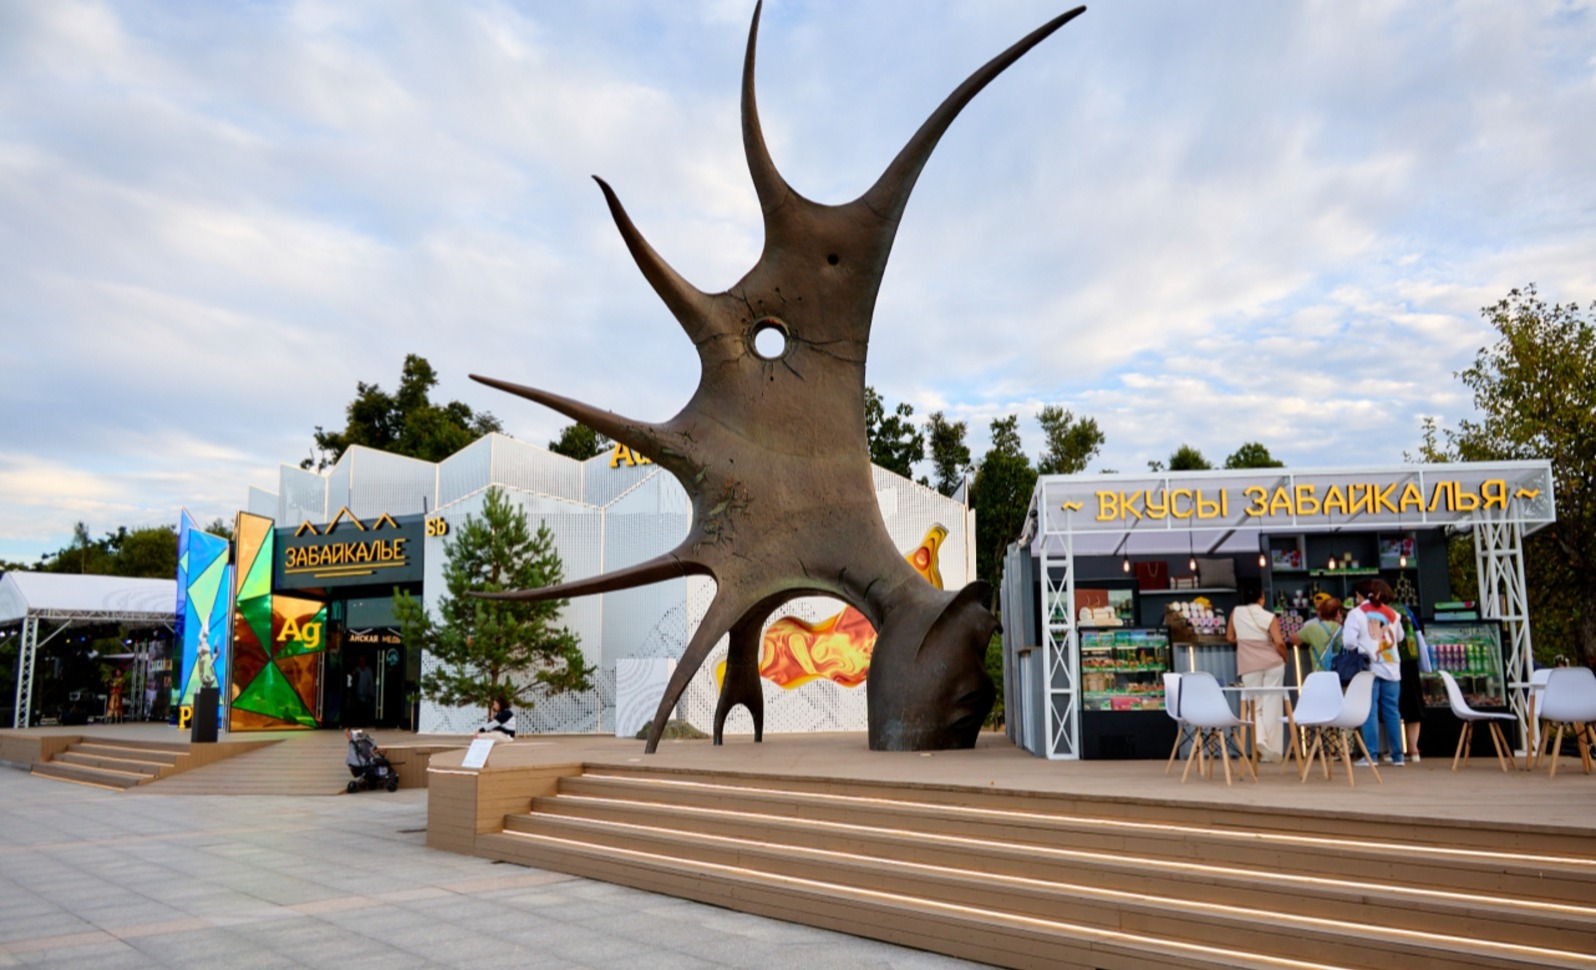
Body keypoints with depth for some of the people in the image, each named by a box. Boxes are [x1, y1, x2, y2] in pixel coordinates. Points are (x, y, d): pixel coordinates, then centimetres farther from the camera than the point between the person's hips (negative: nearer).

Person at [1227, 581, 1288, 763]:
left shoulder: (1236, 612, 3)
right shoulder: (1269, 617, -3)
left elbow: (1230, 637, 12)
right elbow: (1279, 643, -12)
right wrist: (1285, 658, 7)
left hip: (1249, 666, 1)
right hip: (1273, 663, -1)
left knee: (1255, 705, 10)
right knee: (1272, 705, 4)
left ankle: (1260, 737, -16)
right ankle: (1272, 750, 5)